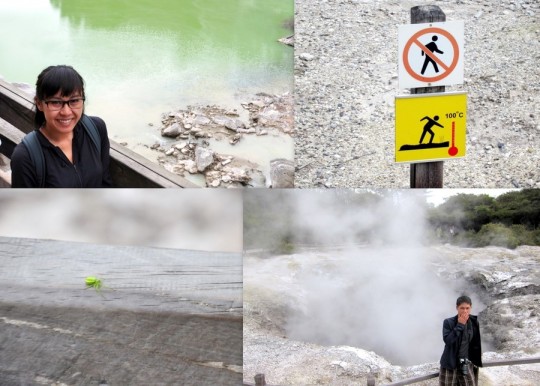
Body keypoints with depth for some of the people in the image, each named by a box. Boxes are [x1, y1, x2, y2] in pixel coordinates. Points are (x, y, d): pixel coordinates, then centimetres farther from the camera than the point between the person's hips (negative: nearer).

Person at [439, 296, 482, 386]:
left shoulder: (474, 323, 1)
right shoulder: (448, 322, -9)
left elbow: (476, 344, 11)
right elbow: (448, 340, -24)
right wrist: (460, 325, -21)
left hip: (466, 364, 3)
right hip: (450, 364, -3)